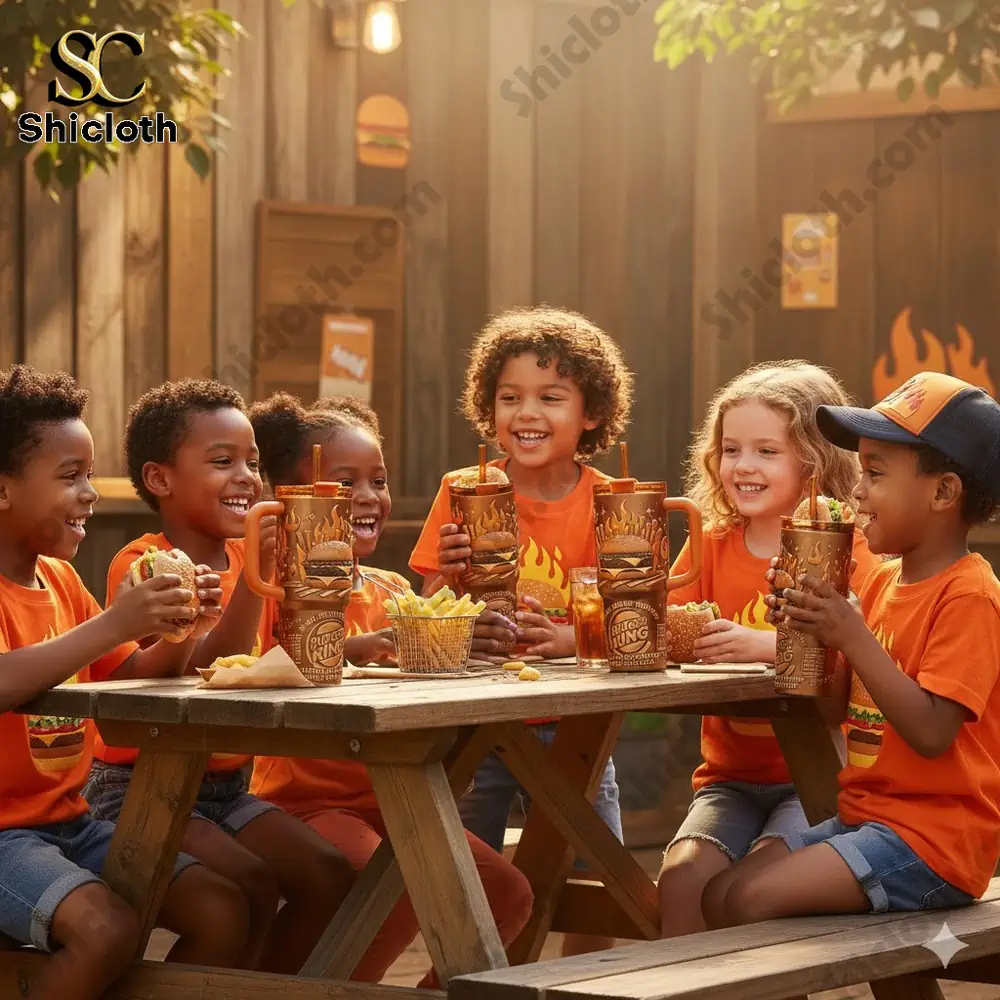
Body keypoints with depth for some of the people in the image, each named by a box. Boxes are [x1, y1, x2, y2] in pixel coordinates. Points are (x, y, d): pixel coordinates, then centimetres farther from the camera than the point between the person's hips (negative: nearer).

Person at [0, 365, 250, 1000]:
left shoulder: (60, 579, 12)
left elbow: (134, 677, 15)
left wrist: (178, 629, -5)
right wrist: (115, 623, -32)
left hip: (69, 822, 8)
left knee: (222, 911, -5)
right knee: (105, 928, -30)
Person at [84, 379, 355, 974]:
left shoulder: (252, 560, 8)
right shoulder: (143, 566, -14)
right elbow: (204, 677, -25)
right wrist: (254, 577, -32)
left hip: (227, 785, 7)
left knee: (330, 877, -8)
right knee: (250, 888, -25)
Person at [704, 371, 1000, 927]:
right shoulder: (884, 583, 13)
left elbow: (931, 732, -24)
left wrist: (852, 637, -25)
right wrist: (810, 625, 1)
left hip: (933, 834, -9)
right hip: (865, 814, 9)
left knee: (752, 901, -20)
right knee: (721, 896, 0)